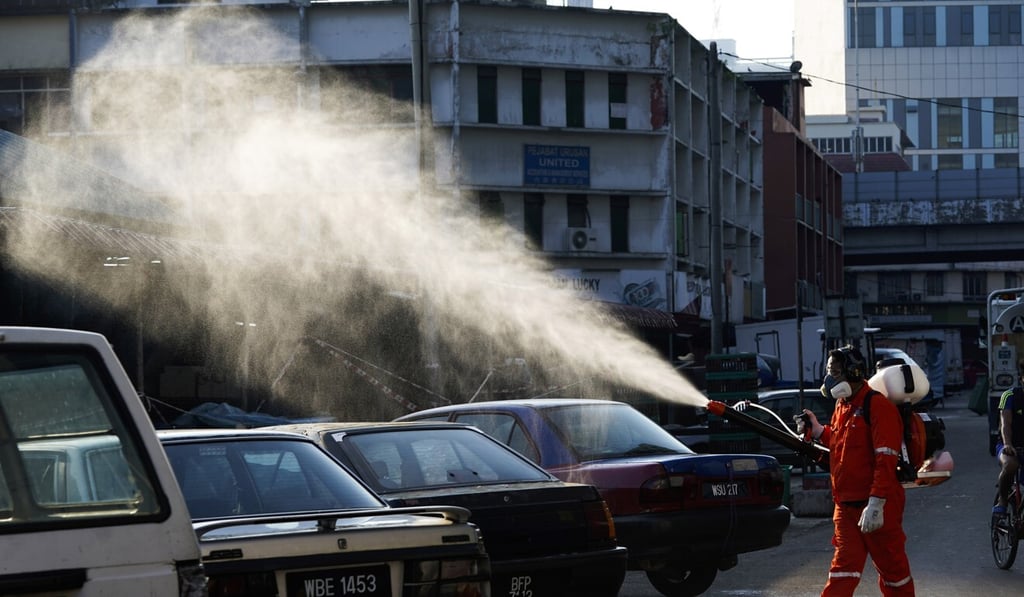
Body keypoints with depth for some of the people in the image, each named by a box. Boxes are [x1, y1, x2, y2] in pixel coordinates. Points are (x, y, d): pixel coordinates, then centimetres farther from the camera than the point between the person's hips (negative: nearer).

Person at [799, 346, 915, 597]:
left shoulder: (878, 407, -15)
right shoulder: (842, 406, 14)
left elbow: (885, 461, -21)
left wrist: (875, 504, -27)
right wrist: (819, 432, 9)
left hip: (877, 508, -8)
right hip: (846, 505, 8)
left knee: (892, 568, 4)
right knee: (844, 567, 4)